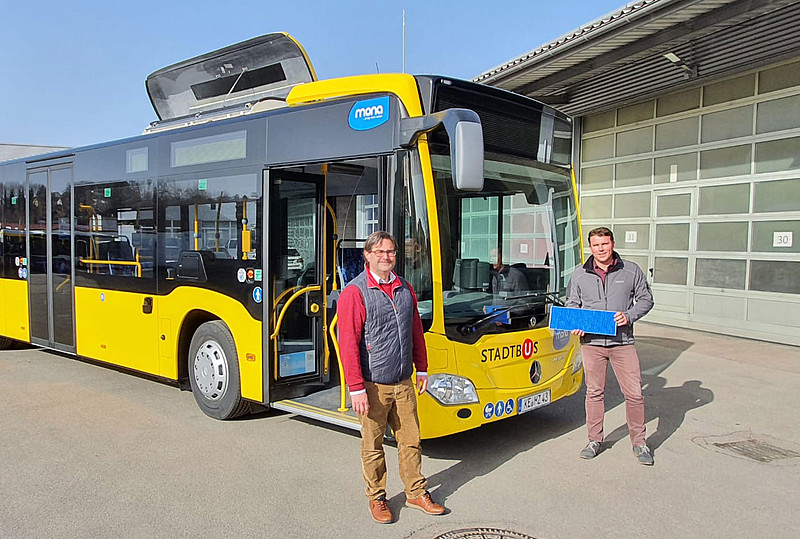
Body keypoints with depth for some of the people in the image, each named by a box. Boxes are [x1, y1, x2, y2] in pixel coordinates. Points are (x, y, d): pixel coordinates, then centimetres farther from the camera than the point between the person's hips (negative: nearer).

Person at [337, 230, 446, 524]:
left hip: (404, 383, 5)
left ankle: (416, 493, 30)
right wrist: (356, 389, -17)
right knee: (373, 445, 9)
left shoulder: (405, 289, 8)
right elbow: (348, 343, -15)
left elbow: (416, 331, 17)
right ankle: (376, 497, 27)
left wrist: (422, 369, 15)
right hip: (373, 386, -5)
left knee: (410, 440, 14)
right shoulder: (355, 292, -12)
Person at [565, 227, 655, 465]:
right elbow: (571, 304, 15)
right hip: (591, 342, 1)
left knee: (634, 393, 1)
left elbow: (646, 299, 9)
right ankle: (595, 440, 23)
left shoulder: (631, 271, 3)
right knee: (594, 392, 9)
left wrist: (629, 316, -9)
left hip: (622, 342, -1)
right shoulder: (580, 275, 6)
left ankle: (639, 442, 18)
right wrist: (575, 324, -4)